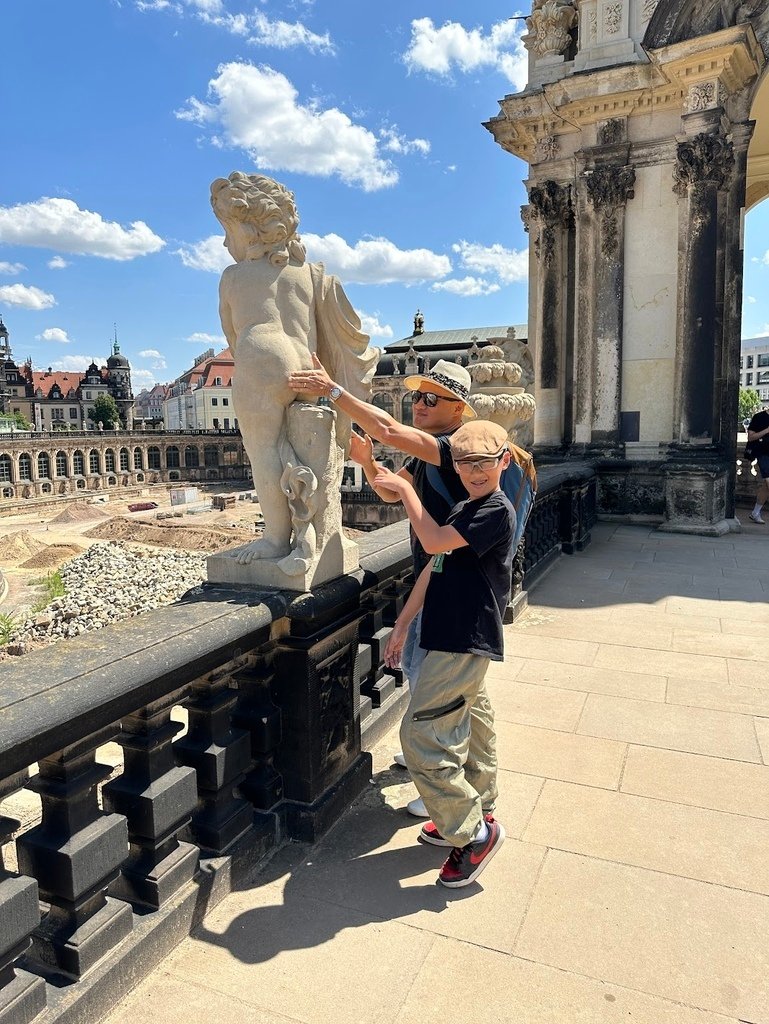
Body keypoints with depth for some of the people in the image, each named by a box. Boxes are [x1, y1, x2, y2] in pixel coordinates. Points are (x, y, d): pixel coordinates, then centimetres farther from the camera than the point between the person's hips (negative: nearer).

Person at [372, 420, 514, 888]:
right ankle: (476, 814, 37)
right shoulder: (463, 510, 13)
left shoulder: (497, 511, -15)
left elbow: (433, 542, -24)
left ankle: (475, 833, 8)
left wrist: (405, 489, -11)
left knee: (422, 736, -7)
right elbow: (434, 569, 15)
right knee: (472, 725, 20)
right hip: (458, 641, 10)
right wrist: (403, 623, 16)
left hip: (465, 645, -10)